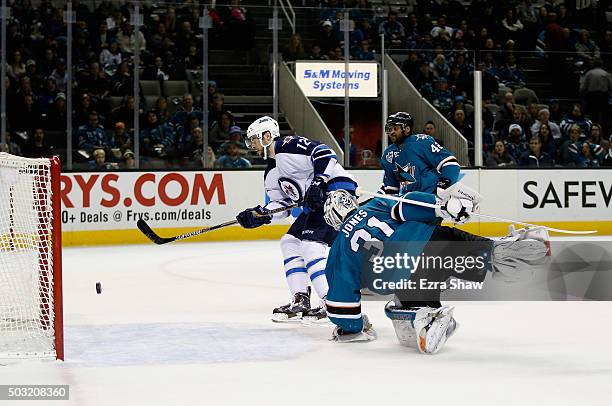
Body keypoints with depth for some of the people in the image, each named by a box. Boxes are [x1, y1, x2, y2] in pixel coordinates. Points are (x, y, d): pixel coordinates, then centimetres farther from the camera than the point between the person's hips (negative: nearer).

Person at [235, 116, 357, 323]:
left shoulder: (291, 145, -9)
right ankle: (300, 301, 10)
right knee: (290, 242, 11)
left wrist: (318, 182, -28)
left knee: (311, 244, -20)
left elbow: (323, 153, -21)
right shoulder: (271, 174, 20)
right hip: (316, 204, 11)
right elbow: (280, 204, 18)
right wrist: (258, 214, 3)